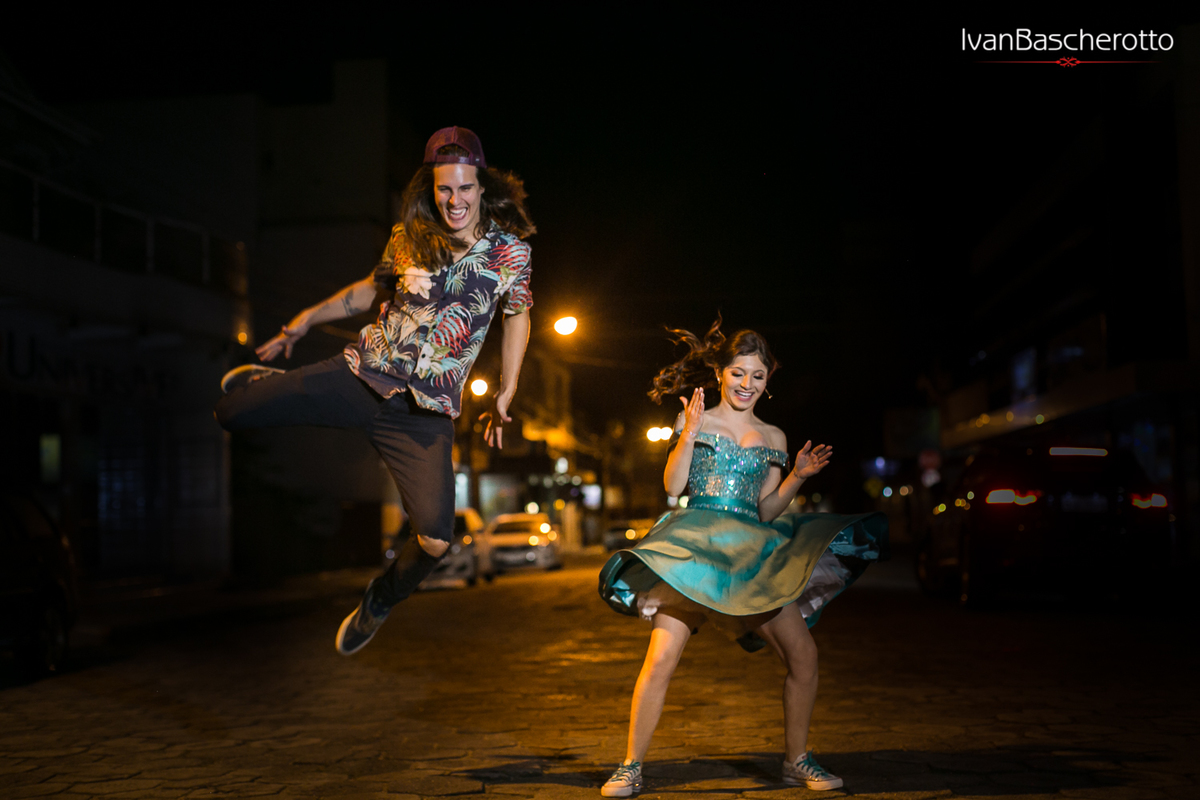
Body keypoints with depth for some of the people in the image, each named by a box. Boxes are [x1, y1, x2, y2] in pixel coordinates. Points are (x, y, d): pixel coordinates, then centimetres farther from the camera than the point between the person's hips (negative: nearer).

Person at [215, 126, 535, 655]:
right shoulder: (408, 239, 0)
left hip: (424, 413, -1)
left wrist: (505, 396, 9)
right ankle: (265, 384, 32)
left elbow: (518, 316, 12)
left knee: (436, 538, -18)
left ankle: (381, 599, 17)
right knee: (230, 413, -7)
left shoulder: (510, 251, -4)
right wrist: (309, 317, 13)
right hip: (362, 375, 1)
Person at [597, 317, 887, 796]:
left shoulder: (773, 438, 18)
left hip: (752, 553, 4)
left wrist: (797, 476, 3)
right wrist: (689, 434, -11)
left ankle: (797, 760, 13)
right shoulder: (695, 420, 8)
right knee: (661, 658, -16)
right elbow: (673, 486, -2)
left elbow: (766, 511, 16)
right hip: (695, 546, -4)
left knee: (803, 654, -6)